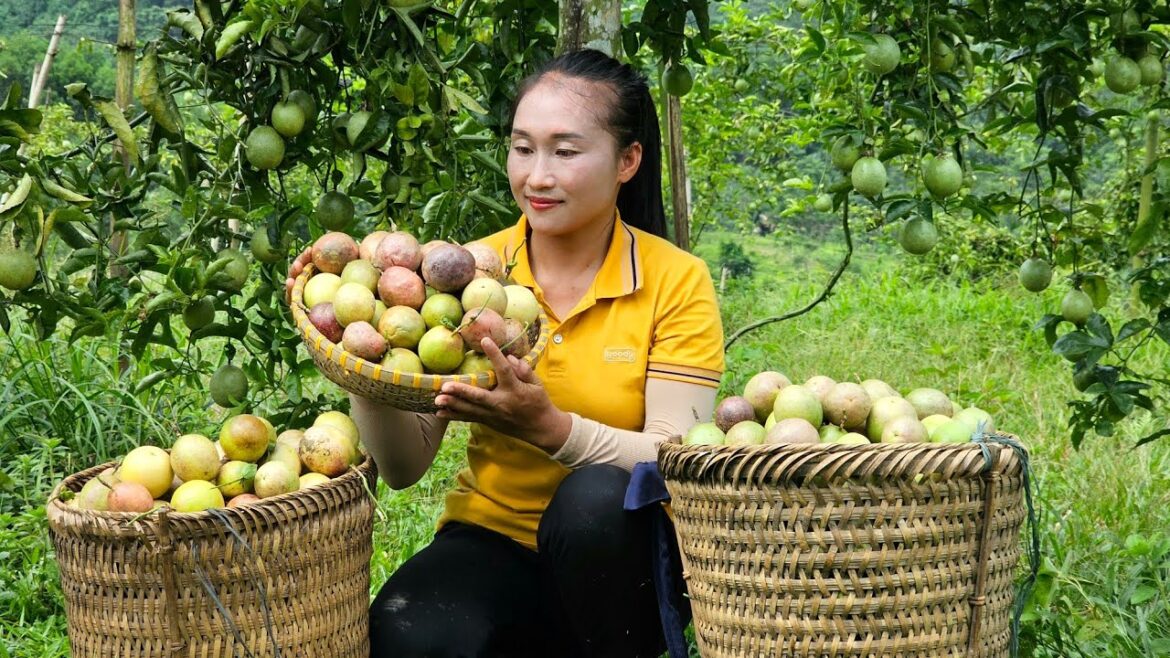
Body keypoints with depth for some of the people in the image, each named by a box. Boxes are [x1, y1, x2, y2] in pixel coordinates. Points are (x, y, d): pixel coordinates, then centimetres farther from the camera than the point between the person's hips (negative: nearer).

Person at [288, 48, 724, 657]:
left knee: (596, 496, -34)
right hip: (494, 543, 0)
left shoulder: (678, 281, -6)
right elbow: (404, 467, -5)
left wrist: (550, 428, -32)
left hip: (619, 559, 0)